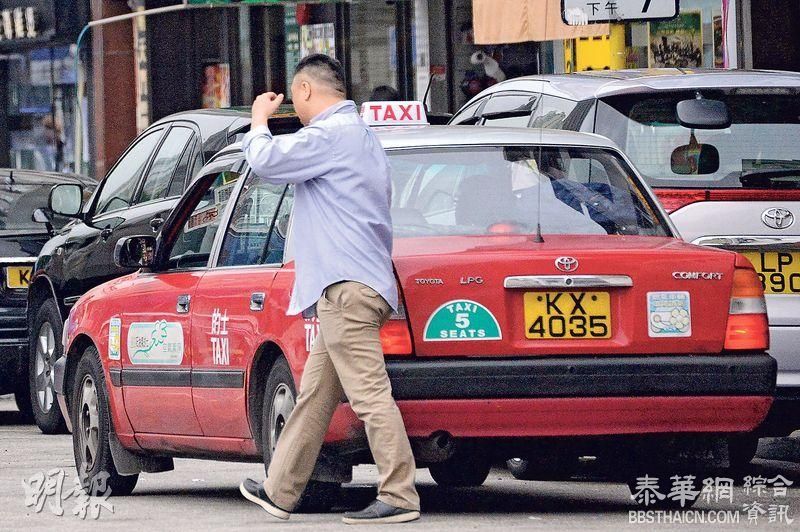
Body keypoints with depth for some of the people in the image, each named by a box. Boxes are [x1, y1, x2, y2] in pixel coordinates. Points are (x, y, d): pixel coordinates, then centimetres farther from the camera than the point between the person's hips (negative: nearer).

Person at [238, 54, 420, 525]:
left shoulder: (331, 134, -11)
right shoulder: (361, 135, 24)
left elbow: (267, 161, -15)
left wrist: (259, 121, 3)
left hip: (347, 287, -11)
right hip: (351, 283, 11)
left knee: (370, 393, -13)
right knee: (314, 397, 15)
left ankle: (400, 497, -16)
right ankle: (281, 491, 21)